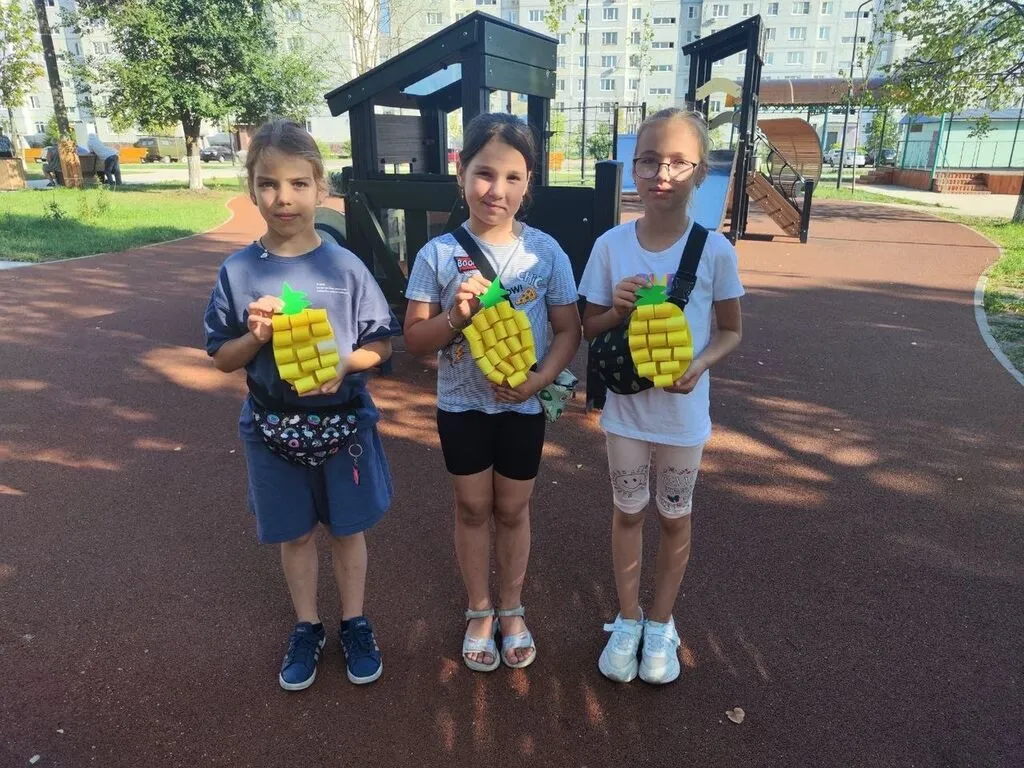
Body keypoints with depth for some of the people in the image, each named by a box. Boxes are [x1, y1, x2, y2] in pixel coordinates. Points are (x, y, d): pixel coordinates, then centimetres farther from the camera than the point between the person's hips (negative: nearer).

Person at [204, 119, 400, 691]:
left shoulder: (345, 266, -9)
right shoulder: (239, 271, -5)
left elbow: (382, 344, -3)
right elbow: (223, 359, 1)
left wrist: (343, 364, -22)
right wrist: (255, 336, -19)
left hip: (343, 423, -1)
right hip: (275, 428, 1)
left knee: (348, 528, 15)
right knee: (296, 534, 17)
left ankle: (356, 624, 37)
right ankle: (307, 628, 38)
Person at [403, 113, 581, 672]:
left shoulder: (546, 251, -9)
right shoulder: (438, 254, -10)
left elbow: (568, 329, -3)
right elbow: (415, 338, -6)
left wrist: (540, 378, -20)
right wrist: (455, 316, -25)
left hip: (523, 405, 0)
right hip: (461, 405, 0)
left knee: (512, 509, 16)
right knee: (473, 508, 15)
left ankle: (512, 610, 38)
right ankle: (479, 612, 36)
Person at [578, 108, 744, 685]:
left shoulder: (715, 249, -11)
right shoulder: (611, 245, -8)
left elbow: (732, 331, -1)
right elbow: (590, 328, 1)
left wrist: (699, 365, -21)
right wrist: (618, 309, -20)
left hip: (684, 412, -1)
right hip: (625, 407, 1)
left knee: (675, 518, 15)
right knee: (628, 512, 16)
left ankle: (661, 625, 37)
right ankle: (628, 621, 37)